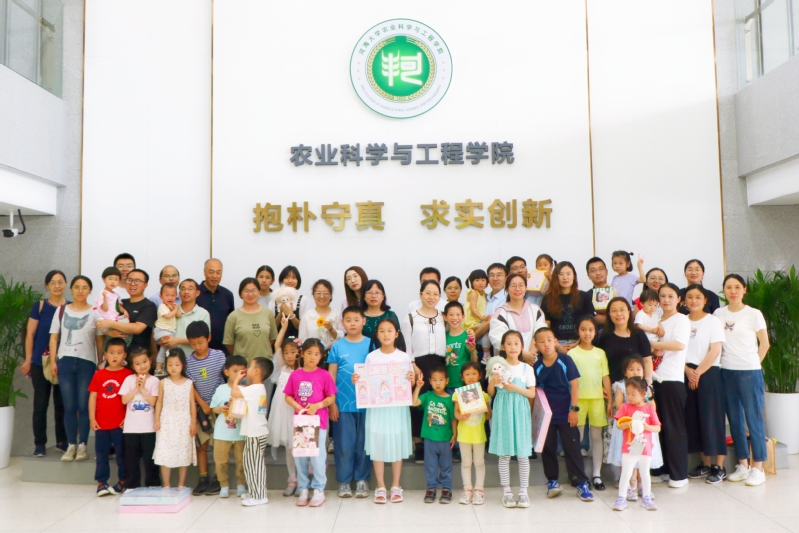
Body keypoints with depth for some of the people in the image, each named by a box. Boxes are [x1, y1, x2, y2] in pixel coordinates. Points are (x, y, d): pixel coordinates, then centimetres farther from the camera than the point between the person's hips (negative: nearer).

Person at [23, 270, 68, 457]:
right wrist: (28, 360, -4)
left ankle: (62, 441, 19)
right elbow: (30, 334, 0)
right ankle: (40, 444, 11)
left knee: (62, 403, 7)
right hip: (41, 362, -1)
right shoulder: (39, 306, -1)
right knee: (41, 403, 3)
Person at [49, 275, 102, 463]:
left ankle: (82, 445, 7)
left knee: (84, 406, -1)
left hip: (87, 363, -2)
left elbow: (99, 340, 2)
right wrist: (53, 360, 1)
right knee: (69, 406, 3)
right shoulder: (61, 310, 9)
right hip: (65, 361, 2)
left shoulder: (95, 312, 2)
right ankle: (71, 445, 10)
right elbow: (54, 337, 9)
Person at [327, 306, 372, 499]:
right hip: (343, 403, 0)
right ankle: (343, 481, 19)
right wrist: (332, 403, -2)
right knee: (344, 444, 5)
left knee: (363, 443, 8)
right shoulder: (337, 347, 1)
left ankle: (362, 480, 21)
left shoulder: (371, 344, 1)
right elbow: (331, 376, 3)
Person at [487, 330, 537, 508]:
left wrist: (515, 388, -14)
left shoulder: (527, 368, 3)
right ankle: (506, 491, 14)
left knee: (523, 454, 4)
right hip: (503, 411, 0)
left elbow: (532, 393, -1)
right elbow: (490, 393, 4)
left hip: (520, 412, 0)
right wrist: (492, 383, -16)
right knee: (504, 454, 4)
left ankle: (523, 491, 14)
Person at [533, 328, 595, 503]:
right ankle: (552, 480, 22)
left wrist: (574, 409, -11)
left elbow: (574, 385, -8)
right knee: (548, 448, 9)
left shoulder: (566, 361, -9)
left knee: (572, 448, 1)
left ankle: (581, 483, 9)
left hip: (565, 414, -2)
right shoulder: (536, 367, -3)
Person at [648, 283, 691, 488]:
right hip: (656, 379, 6)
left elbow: (679, 344, -18)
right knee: (659, 426, 8)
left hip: (672, 379, -6)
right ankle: (663, 470, 17)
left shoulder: (681, 319, -2)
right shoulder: (658, 321, 17)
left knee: (673, 427, -3)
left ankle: (679, 474, 5)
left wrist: (652, 343, -11)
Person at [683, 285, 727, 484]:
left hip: (709, 374, -4)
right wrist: (688, 371, -9)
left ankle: (719, 467, 6)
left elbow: (715, 351, -10)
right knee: (694, 419, 7)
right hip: (687, 375, 4)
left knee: (712, 418, -2)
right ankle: (705, 464, 19)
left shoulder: (713, 321, -3)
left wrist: (698, 372, -14)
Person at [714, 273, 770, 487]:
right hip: (727, 371, 4)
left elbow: (764, 344, 2)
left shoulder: (753, 314, -4)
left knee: (754, 418, -1)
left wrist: (753, 363, 1)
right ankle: (743, 464, 20)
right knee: (734, 419, 9)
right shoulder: (718, 314, 5)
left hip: (749, 372, -4)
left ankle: (757, 467, 7)